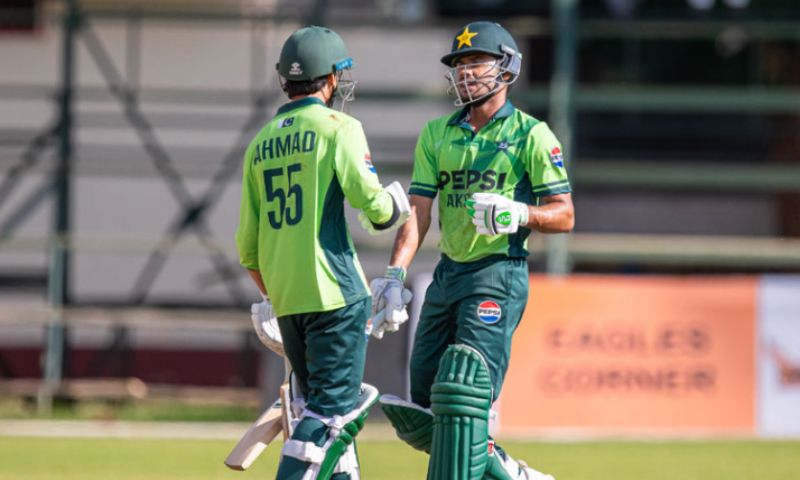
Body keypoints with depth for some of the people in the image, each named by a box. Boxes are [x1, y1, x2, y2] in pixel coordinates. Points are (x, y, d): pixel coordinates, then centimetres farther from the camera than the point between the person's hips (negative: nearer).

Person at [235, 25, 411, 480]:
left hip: (283, 295, 7)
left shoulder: (261, 142, 14)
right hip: (333, 290, -7)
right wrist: (392, 208, 6)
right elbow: (369, 199, -16)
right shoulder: (338, 128, -5)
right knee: (333, 407, -6)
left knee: (318, 402, 15)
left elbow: (248, 242, 15)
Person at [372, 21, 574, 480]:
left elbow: (564, 215, -4)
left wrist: (518, 214, -24)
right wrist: (396, 274, -7)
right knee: (420, 414, 5)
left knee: (464, 393, -19)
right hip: (448, 272, 7)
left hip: (500, 274, -6)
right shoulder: (437, 133, 13)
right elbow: (419, 210, 6)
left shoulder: (531, 135, -2)